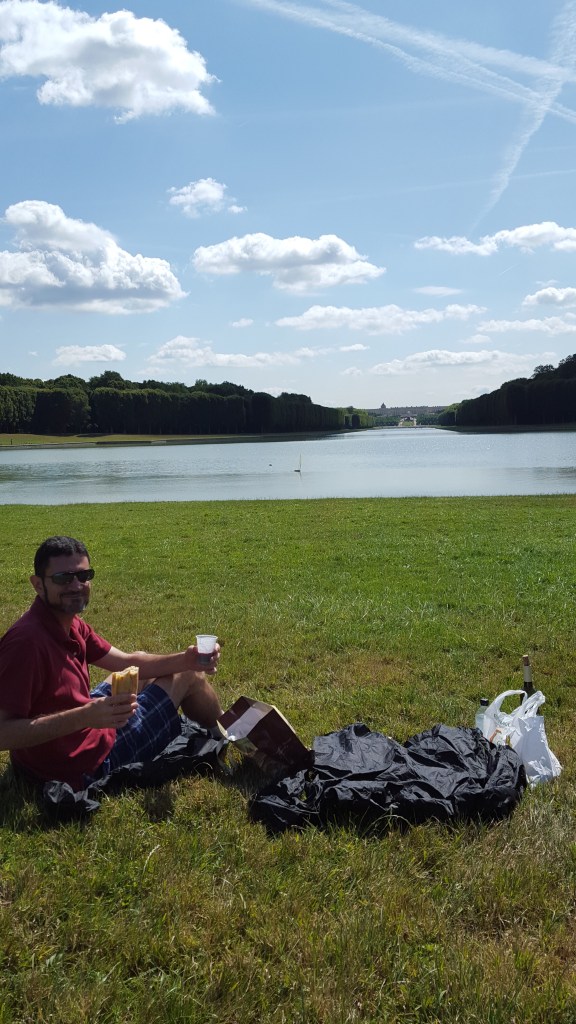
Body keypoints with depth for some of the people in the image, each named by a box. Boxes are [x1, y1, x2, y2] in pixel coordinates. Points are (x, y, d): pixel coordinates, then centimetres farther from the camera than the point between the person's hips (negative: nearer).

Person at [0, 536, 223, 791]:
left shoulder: (71, 625, -2)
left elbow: (128, 662, 6)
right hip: (86, 767, -9)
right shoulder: (27, 640, -32)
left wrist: (183, 659, -10)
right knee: (188, 677, 5)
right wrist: (84, 717, -43)